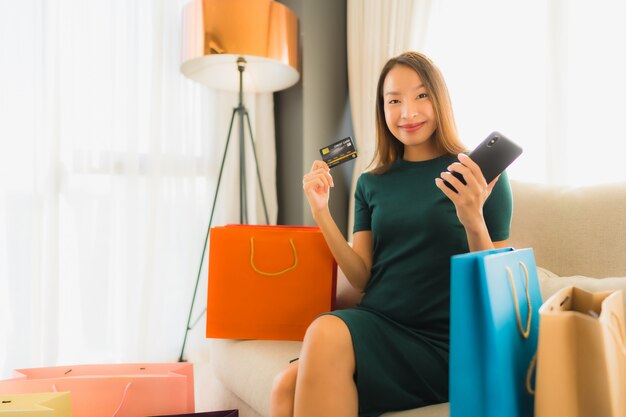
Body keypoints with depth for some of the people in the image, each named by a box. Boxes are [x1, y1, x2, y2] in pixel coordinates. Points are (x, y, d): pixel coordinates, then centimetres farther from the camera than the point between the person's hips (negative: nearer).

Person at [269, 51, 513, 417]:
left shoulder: (481, 174, 1)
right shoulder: (371, 184, 12)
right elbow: (363, 278, 7)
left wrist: (473, 221, -20)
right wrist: (322, 213, -5)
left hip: (442, 342, -3)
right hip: (377, 326, 3)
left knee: (327, 332, -31)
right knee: (287, 387, -27)